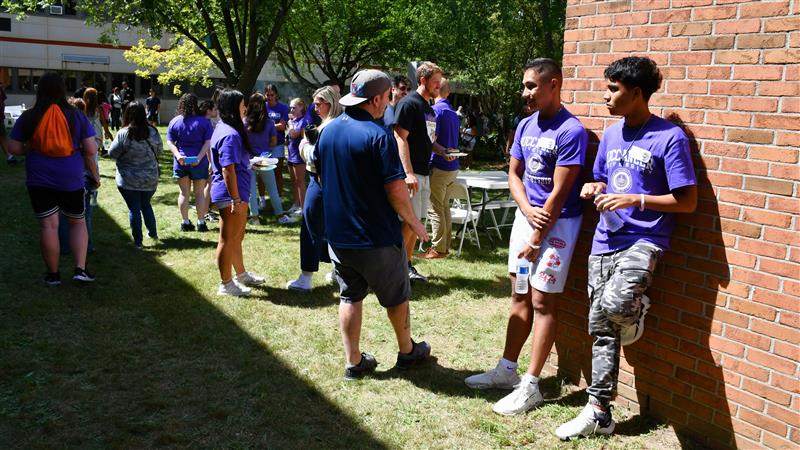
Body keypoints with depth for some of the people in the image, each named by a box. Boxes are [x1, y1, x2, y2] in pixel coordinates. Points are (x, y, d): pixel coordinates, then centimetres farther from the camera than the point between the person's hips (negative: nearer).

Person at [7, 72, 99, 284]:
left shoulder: (28, 118, -2)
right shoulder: (75, 116, -3)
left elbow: (13, 148, 1)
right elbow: (91, 150, -5)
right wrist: (94, 174, 9)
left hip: (39, 179, 0)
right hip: (71, 179, 0)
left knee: (48, 225, 5)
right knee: (77, 222, 16)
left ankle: (53, 274, 16)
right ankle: (80, 269, 7)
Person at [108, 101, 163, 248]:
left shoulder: (123, 133, -16)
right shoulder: (153, 132, -7)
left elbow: (112, 153, -8)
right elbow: (159, 151, 6)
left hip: (128, 181, -3)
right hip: (150, 179, 3)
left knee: (134, 208, 6)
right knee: (146, 205, 23)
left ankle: (138, 241, 10)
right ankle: (153, 233, 31)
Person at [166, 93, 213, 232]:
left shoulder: (174, 121, 2)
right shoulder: (204, 121, -6)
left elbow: (170, 142, -3)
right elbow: (208, 142, -13)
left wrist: (178, 155, -13)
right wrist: (199, 157, -17)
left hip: (181, 162, 2)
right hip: (199, 163, -2)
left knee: (184, 192, 11)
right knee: (199, 192, 7)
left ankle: (185, 222, 16)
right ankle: (201, 222, 10)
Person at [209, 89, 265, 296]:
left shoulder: (223, 129, 11)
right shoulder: (230, 135, -22)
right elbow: (228, 170, -25)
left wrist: (251, 163, 27)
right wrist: (236, 199, -24)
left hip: (235, 193, 10)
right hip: (230, 194, -10)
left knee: (237, 237, 23)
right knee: (228, 239, 2)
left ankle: (242, 274, 39)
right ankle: (226, 284, 16)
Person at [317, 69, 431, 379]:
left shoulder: (328, 131, 3)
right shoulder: (378, 135, -19)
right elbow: (396, 189, -20)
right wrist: (414, 223, -6)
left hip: (337, 234, 6)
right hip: (377, 237, -6)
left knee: (349, 297, 15)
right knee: (396, 296, 14)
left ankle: (353, 362, 21)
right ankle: (407, 352, 32)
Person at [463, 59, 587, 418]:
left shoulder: (571, 130, -17)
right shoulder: (525, 125, 7)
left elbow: (559, 193, -18)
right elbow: (514, 174, 9)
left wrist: (535, 242, -15)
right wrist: (528, 211, -9)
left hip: (556, 224, -7)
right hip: (527, 216, 7)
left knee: (542, 302, -1)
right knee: (520, 296, 14)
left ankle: (530, 385, 8)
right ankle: (507, 370, 25)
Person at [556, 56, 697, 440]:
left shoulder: (670, 137, -9)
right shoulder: (611, 134, 11)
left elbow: (687, 201, -9)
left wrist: (636, 199, -18)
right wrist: (594, 189, 0)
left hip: (643, 240, -6)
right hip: (604, 242, 6)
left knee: (614, 304, -32)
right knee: (600, 327, 6)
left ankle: (636, 310, 6)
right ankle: (599, 412, 16)